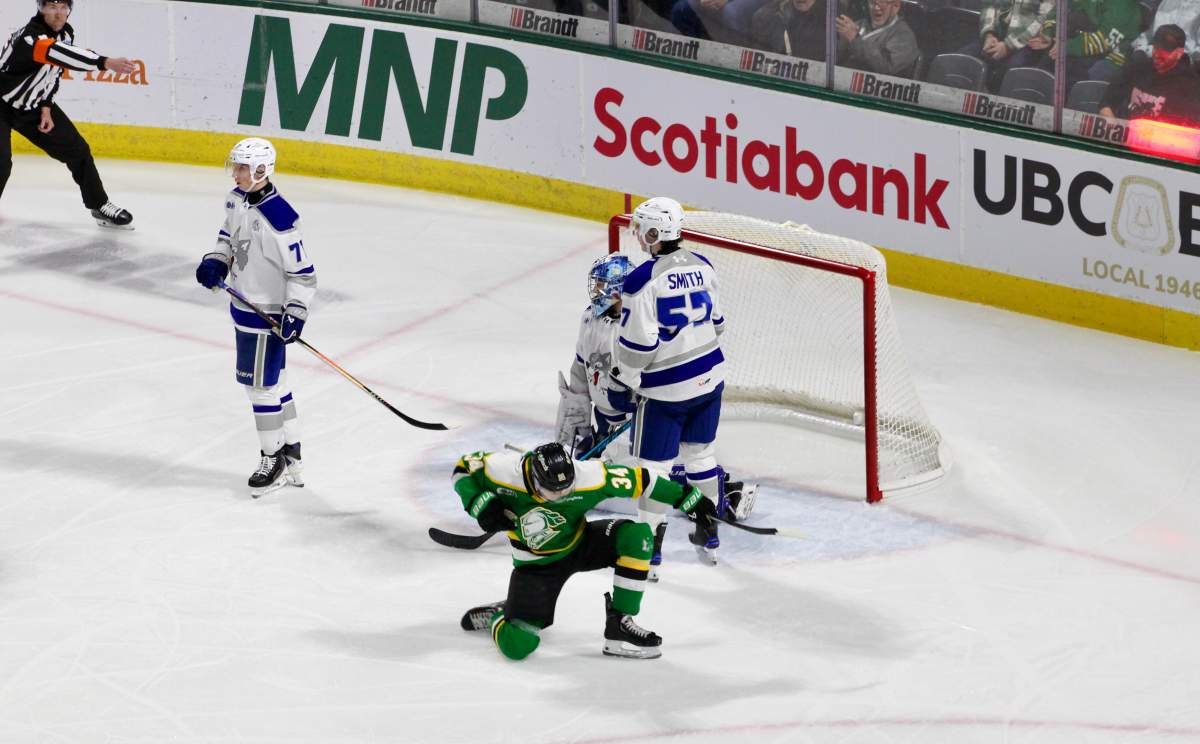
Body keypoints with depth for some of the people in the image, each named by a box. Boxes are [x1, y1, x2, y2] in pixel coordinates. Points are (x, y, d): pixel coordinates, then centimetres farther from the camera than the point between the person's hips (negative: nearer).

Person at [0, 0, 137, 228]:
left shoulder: (66, 33, -4)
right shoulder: (31, 36, -32)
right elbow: (57, 54, -50)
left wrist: (46, 108, -2)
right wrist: (105, 62, -61)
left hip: (33, 105, 8)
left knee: (76, 149, 5)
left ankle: (100, 206, 18)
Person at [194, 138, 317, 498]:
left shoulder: (278, 217, -25)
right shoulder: (237, 200, 1)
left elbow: (302, 270, -22)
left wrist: (296, 313, -24)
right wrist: (216, 260, 2)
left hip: (269, 312, -9)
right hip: (245, 303, 9)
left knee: (261, 383, -1)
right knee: (273, 382, 16)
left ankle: (274, 460, 13)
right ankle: (291, 459, 27)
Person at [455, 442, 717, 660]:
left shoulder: (590, 476, -29)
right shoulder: (504, 471, -30)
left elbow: (640, 479, -16)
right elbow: (464, 467, -11)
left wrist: (689, 497, -11)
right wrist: (480, 503, -27)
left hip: (581, 544, 2)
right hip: (537, 564, -2)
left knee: (636, 535, -27)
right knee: (517, 646, -18)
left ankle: (619, 624, -14)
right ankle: (499, 616, 20)